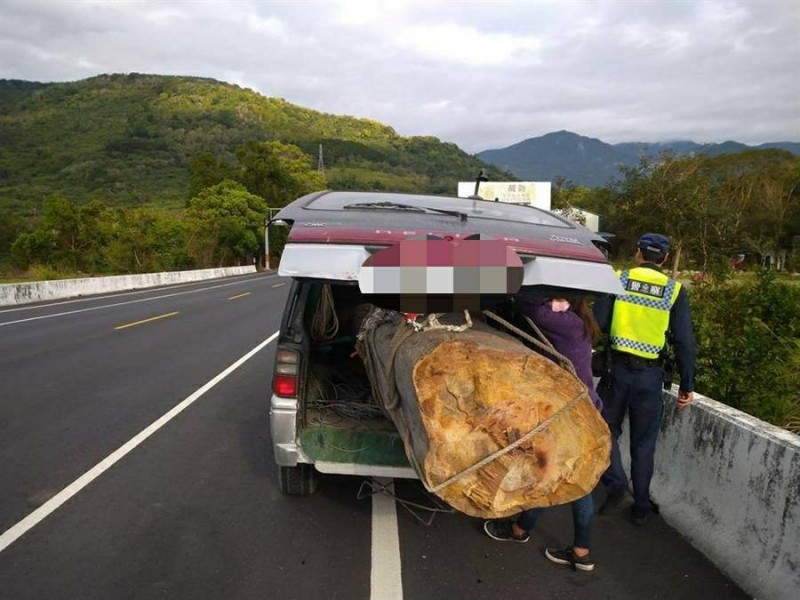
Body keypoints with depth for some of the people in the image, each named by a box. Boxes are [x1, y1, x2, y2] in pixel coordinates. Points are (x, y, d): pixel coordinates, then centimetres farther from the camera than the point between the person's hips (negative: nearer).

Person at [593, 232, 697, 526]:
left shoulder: (618, 279, -3)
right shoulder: (674, 291, -1)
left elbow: (597, 323, -8)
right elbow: (685, 341, -3)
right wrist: (687, 385, 3)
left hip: (617, 368, -1)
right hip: (650, 374, 1)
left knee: (608, 429, 18)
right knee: (643, 442, 13)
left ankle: (616, 486, 3)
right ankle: (641, 507, 23)